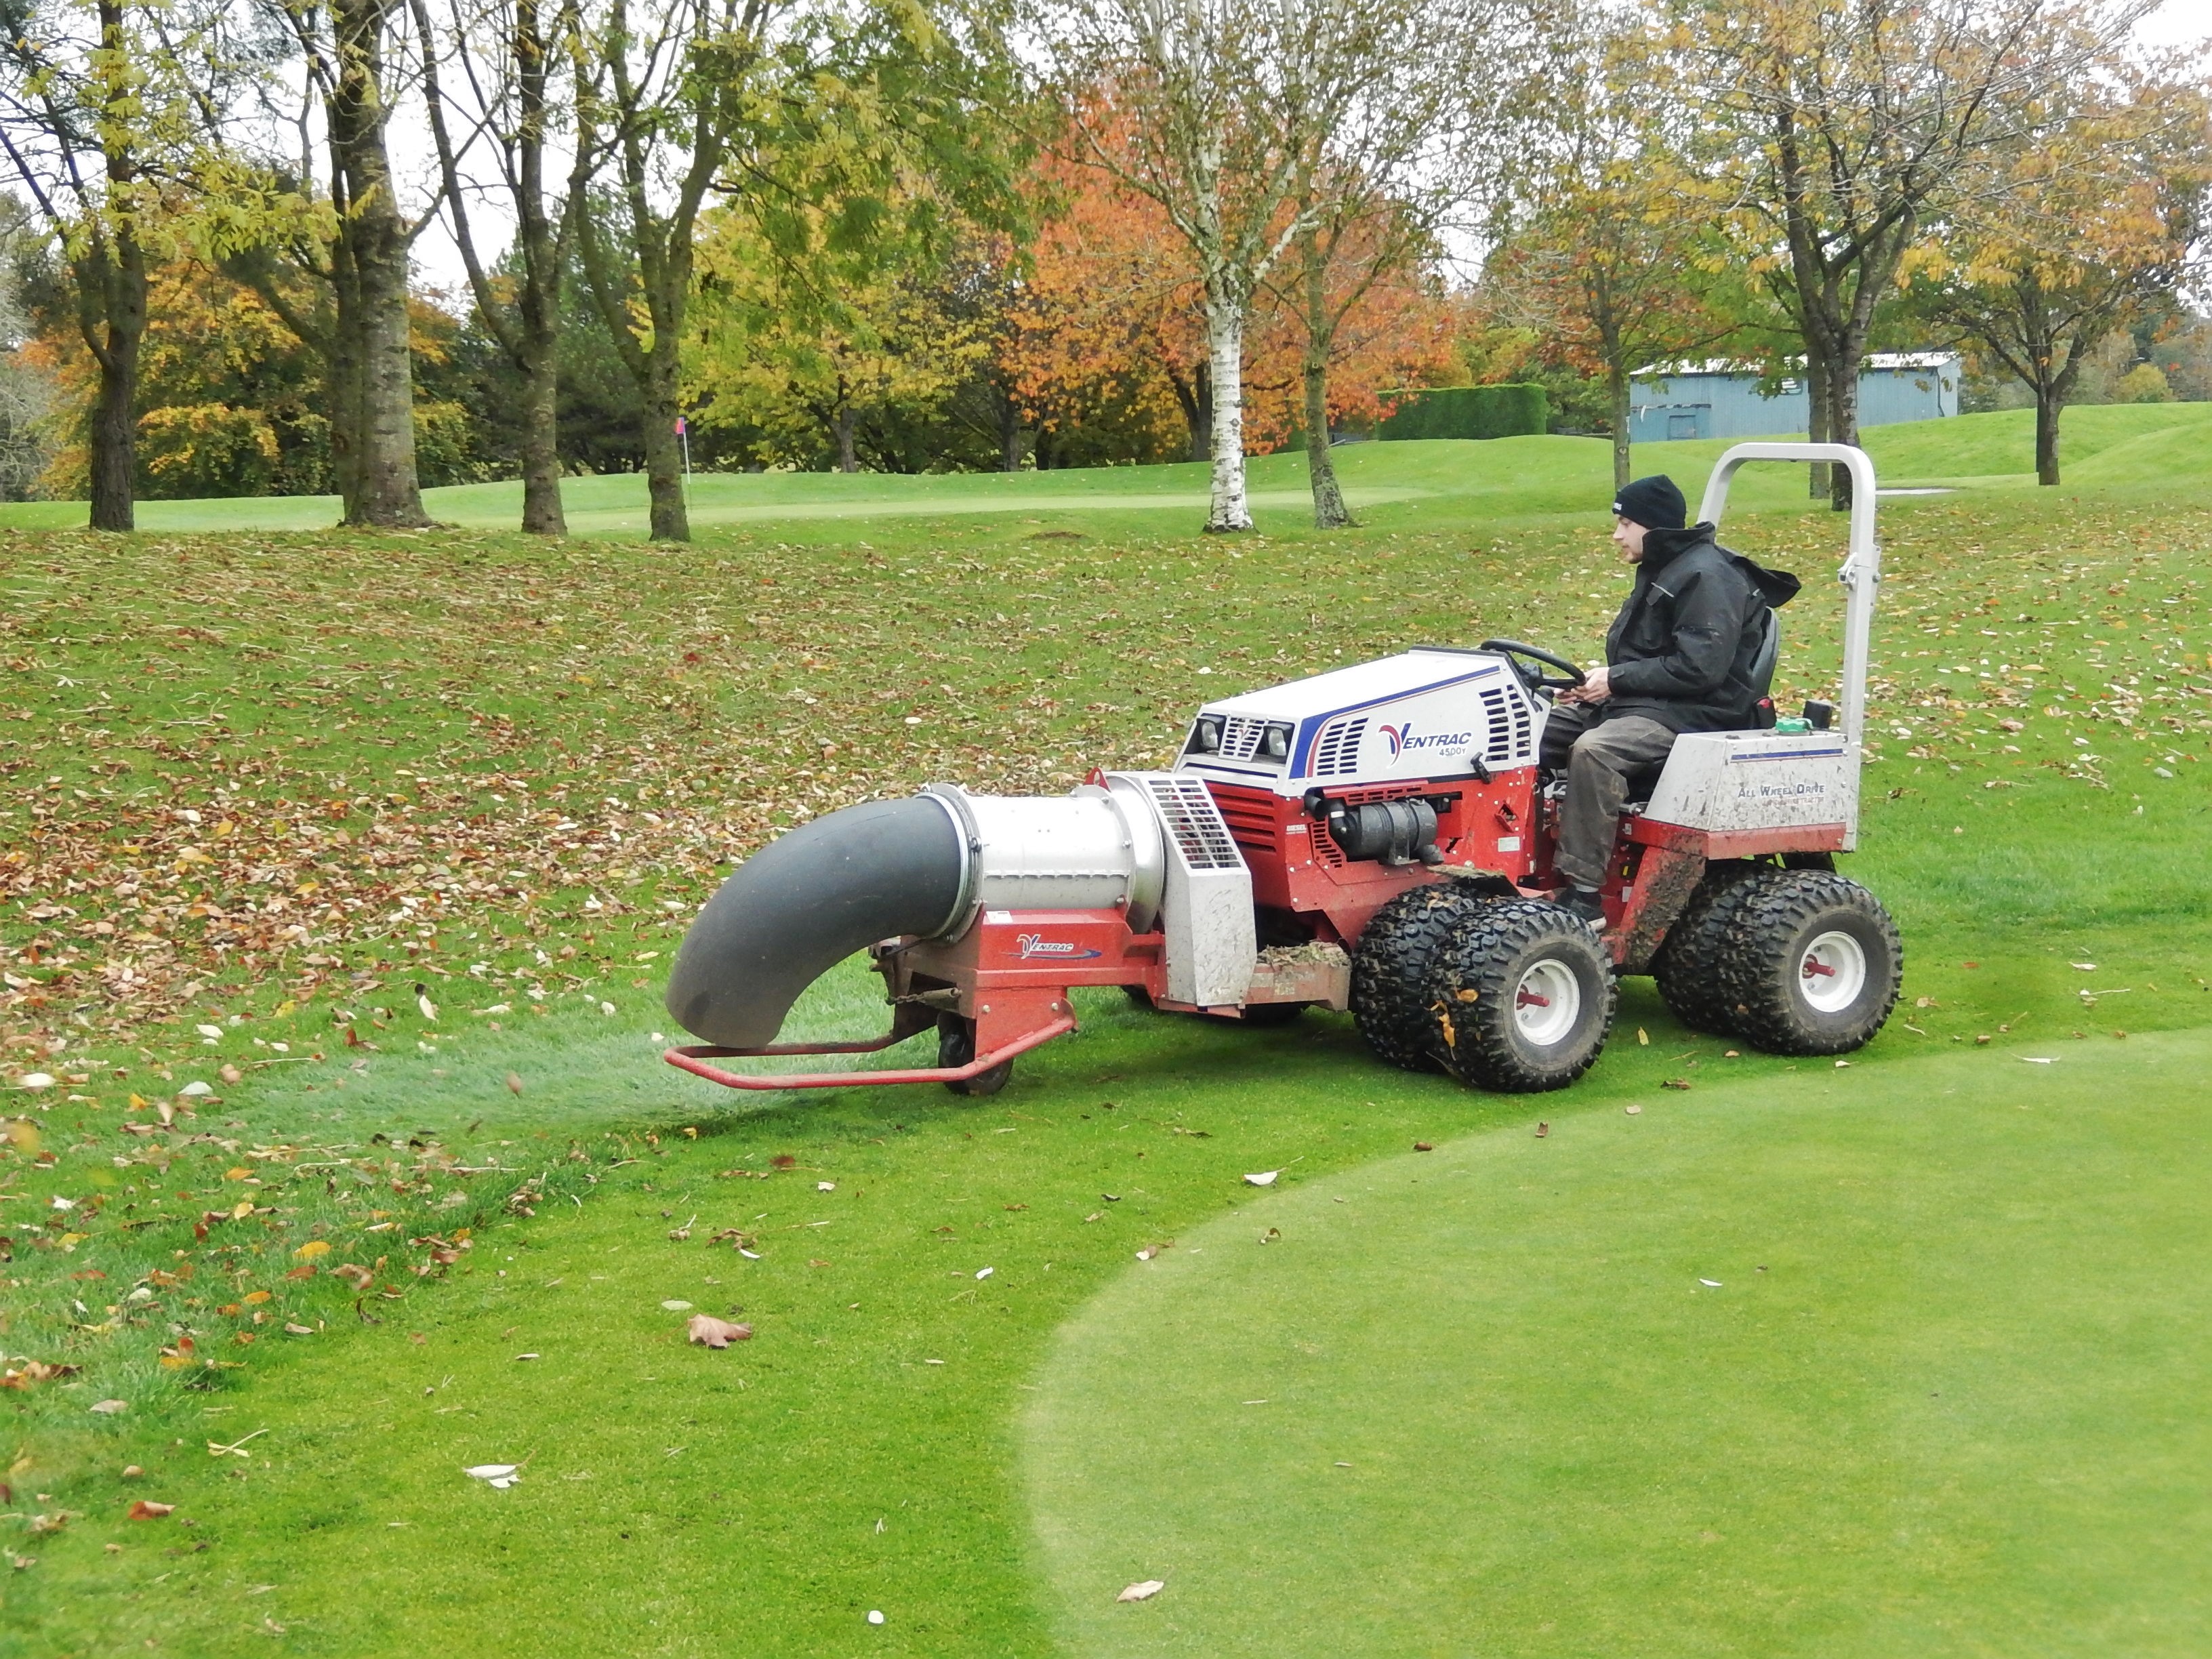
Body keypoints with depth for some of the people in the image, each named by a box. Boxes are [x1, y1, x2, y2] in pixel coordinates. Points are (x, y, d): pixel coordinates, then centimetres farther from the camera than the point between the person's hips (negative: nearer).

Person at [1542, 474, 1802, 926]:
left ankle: (1584, 895, -35)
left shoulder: (1708, 577, -13)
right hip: (1633, 702, 10)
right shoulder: (1659, 571, 19)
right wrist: (1602, 681, 5)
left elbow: (1698, 668, -22)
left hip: (1693, 714, -10)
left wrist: (1617, 679, -18)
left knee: (1593, 751, -36)